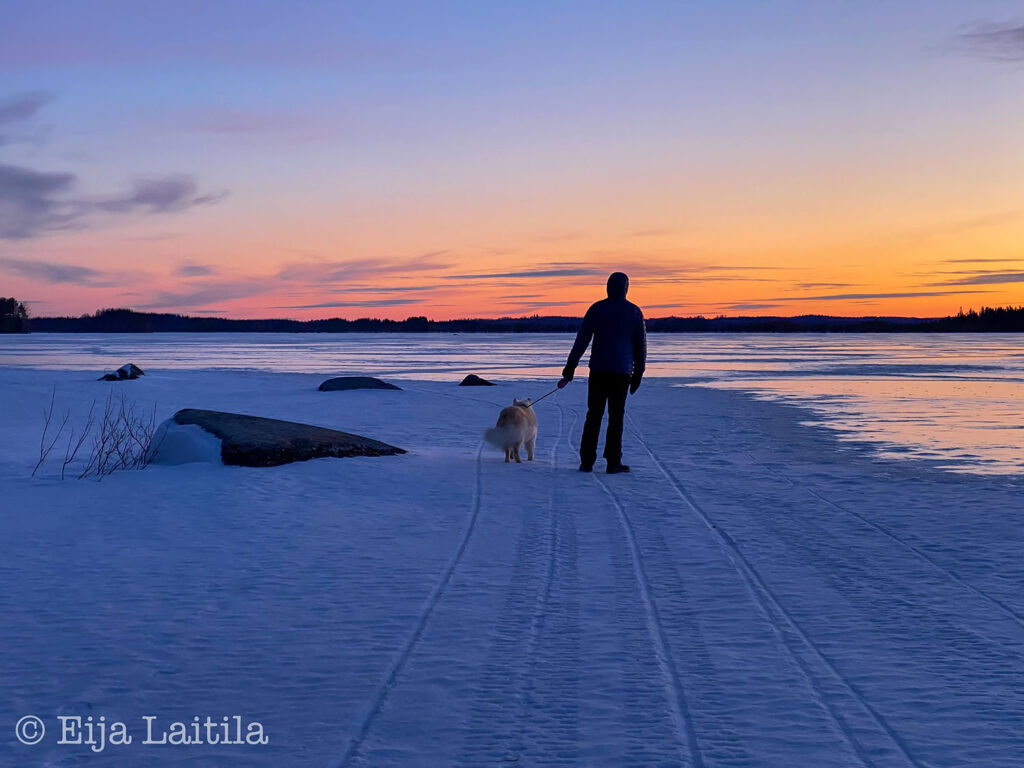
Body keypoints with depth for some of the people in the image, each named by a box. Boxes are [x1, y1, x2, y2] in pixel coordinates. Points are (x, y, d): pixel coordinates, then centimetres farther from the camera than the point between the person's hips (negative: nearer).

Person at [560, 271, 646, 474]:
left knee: (594, 415, 6)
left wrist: (570, 368, 1)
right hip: (622, 372, 0)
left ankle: (587, 461, 4)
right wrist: (638, 374, 13)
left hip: (598, 371, 1)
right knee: (616, 416, 4)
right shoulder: (634, 311, 2)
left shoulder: (597, 309, 1)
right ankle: (613, 462, 3)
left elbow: (582, 340, -2)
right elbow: (641, 345, 5)